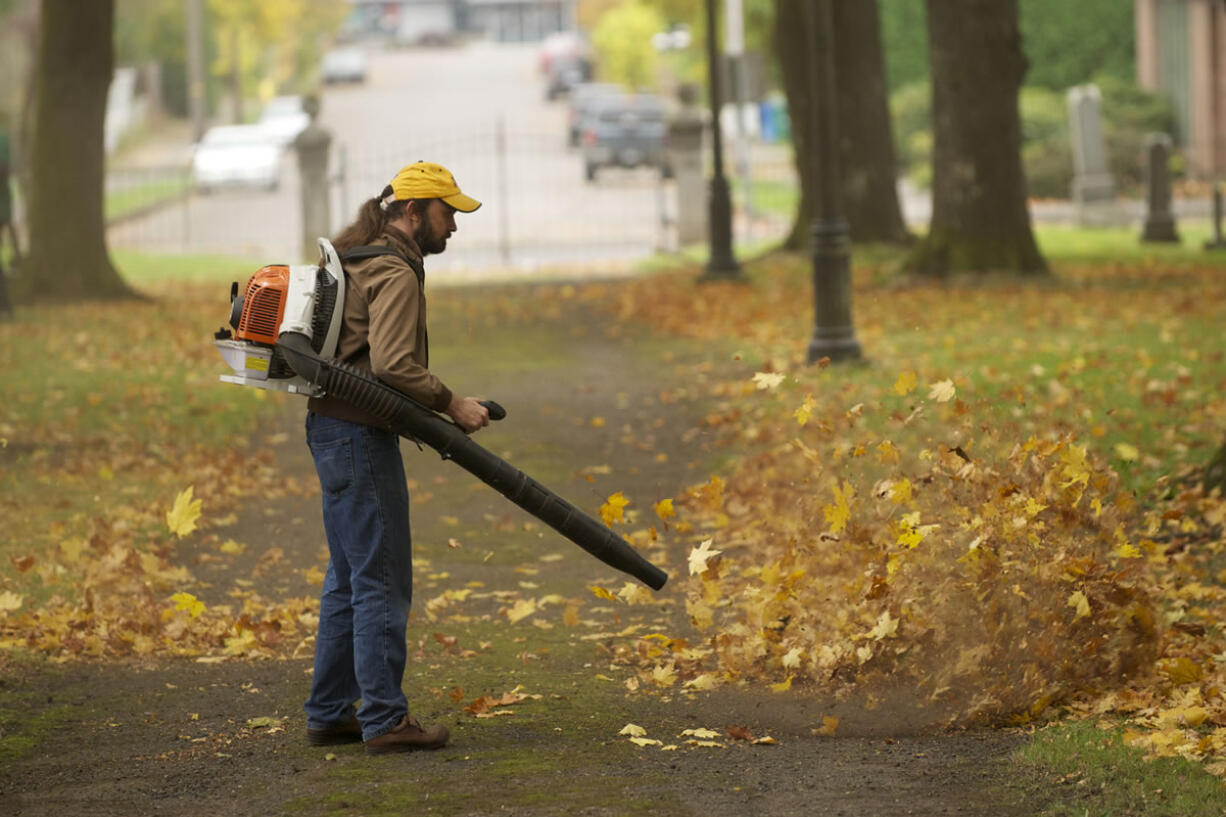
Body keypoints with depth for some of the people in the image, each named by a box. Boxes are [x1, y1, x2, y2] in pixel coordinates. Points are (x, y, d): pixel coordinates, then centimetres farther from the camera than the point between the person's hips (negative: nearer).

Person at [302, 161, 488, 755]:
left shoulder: (359, 259, 18)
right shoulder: (395, 274, -15)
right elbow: (393, 365, -26)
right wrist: (452, 405, -16)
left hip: (332, 426, 10)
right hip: (359, 433, -10)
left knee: (348, 579, 15)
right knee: (382, 582, -7)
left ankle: (329, 714, 18)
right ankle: (385, 720, -6)